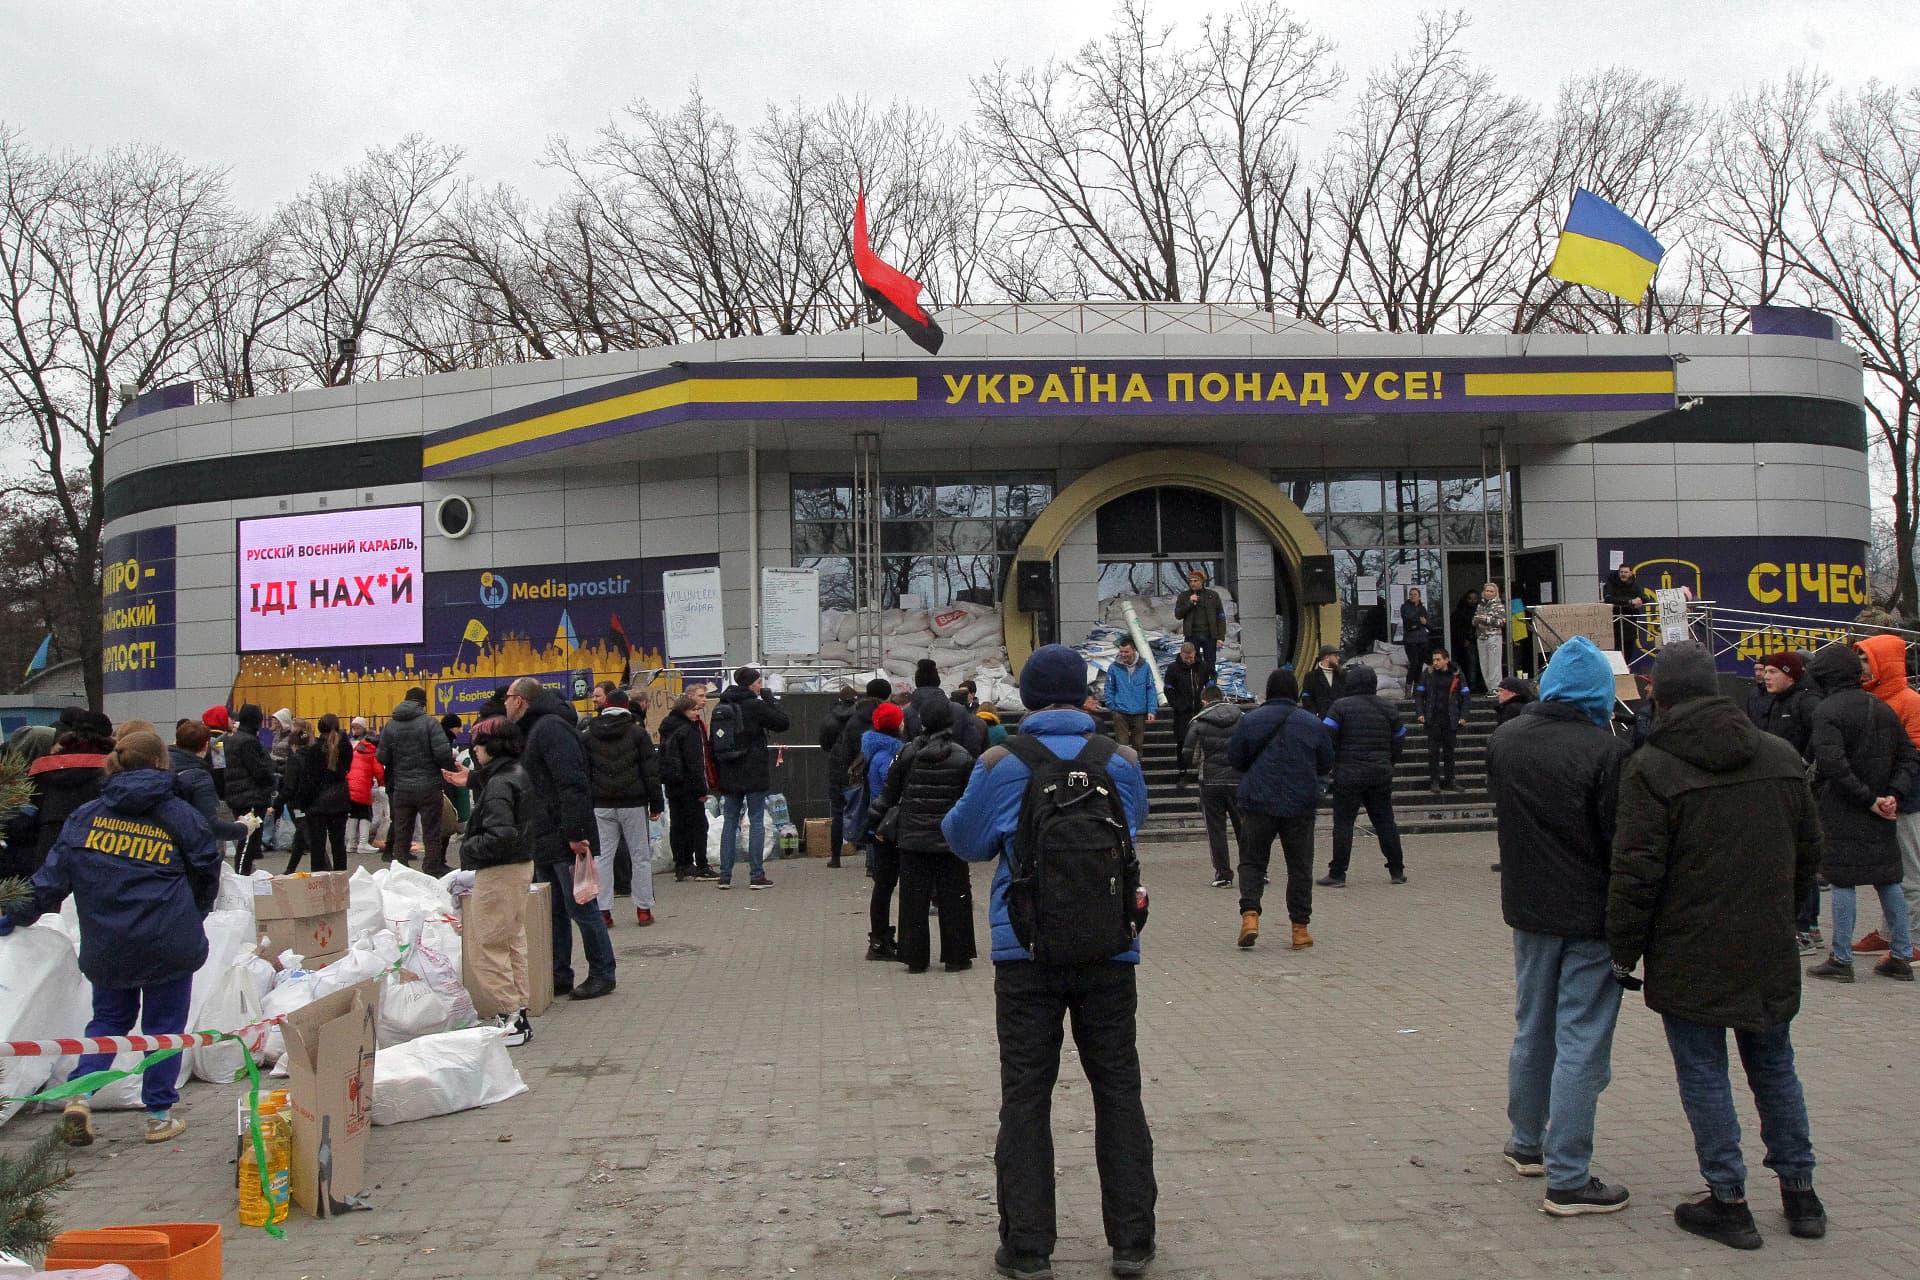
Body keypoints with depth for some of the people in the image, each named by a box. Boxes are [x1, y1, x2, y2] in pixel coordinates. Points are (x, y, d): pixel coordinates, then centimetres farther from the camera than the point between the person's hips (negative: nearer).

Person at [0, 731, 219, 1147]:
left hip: (107, 944, 3)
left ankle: (80, 1094, 2)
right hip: (168, 942, -3)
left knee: (109, 1018, 20)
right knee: (164, 1024, 9)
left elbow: (54, 876, 4)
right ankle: (159, 1116, 13)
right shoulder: (181, 815, -3)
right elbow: (207, 875, 5)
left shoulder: (85, 816, 4)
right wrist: (191, 918, 23)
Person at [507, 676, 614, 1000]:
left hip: (565, 839, -10)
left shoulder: (551, 728, -15)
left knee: (581, 909, -3)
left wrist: (575, 833, -27)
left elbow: (572, 784, -23)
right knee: (553, 912, 13)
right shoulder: (532, 730, 19)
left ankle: (602, 975, 6)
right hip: (544, 841, 10)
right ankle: (559, 976, 20)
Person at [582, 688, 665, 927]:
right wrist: (656, 803, 1)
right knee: (641, 856, 5)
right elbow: (651, 770, -3)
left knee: (602, 857, 5)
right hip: (633, 804, -2)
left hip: (601, 806, 2)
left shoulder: (588, 735, 7)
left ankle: (603, 910, 3)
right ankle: (643, 909, 7)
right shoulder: (638, 732, -1)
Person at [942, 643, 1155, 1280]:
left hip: (1026, 953, -2)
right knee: (1118, 1092, 11)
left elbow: (967, 840, 5)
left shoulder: (1001, 764, -6)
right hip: (1110, 949, 2)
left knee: (1025, 1098, 6)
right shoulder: (1121, 762, 1)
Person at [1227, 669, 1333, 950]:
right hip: (1300, 806, 1)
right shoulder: (1313, 723, 0)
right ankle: (1300, 928, 12)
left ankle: (1249, 914, -9)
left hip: (1258, 803, -1)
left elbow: (1234, 758, 3)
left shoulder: (1250, 720, -3)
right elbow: (1326, 766, 8)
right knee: (1300, 867, 10)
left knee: (1252, 861, 10)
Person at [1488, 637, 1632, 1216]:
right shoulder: (1605, 751, -19)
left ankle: (1527, 1143, 34)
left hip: (1526, 907, 6)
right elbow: (1622, 843, -15)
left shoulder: (1503, 740, 1)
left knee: (1532, 1030, 20)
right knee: (1581, 1043, 0)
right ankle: (1568, 1179, 3)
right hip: (1590, 914, -6)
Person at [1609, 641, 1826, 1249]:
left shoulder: (1650, 767, -15)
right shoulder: (1781, 756, 4)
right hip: (1769, 950, 6)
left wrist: (1623, 949, -7)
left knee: (1704, 1074, 5)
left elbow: (1636, 873, -16)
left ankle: (1727, 1200, 10)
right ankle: (1799, 1191, 27)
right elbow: (1808, 851, 12)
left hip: (1689, 955, -5)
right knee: (1774, 1066, 18)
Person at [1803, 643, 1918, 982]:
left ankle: (1841, 960, 3)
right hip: (1880, 817, 7)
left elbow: (1833, 764, -23)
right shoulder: (1882, 709, 9)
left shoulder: (1827, 710, -13)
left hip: (1842, 814, -6)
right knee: (1887, 880, 14)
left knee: (1843, 881, -1)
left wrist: (1868, 799, -17)